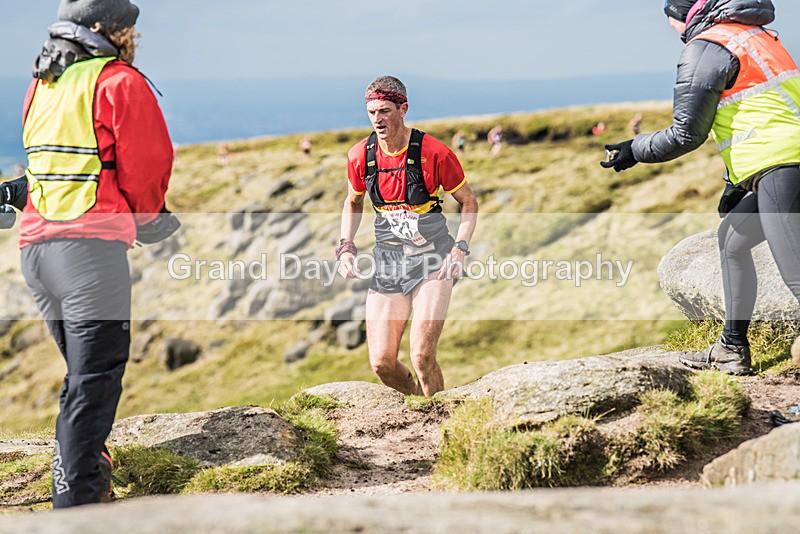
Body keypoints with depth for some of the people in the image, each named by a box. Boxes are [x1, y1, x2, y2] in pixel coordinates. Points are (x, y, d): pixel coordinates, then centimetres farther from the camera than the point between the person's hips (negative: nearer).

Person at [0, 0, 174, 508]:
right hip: (91, 243, -8)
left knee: (85, 367, 20)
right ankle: (78, 498, -10)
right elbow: (147, 164, -6)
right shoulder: (121, 81, -4)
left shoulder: (41, 85, 20)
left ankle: (81, 464, 23)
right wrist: (149, 217, 13)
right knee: (96, 375, -7)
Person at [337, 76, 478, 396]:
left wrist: (460, 249, -13)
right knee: (382, 362, -3)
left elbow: (468, 202, 1)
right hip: (388, 260, 4)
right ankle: (418, 400, 29)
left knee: (422, 355, -17)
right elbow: (353, 203, 18)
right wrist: (346, 247, 4)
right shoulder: (360, 156, -2)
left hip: (433, 260, -4)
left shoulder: (434, 153, -13)